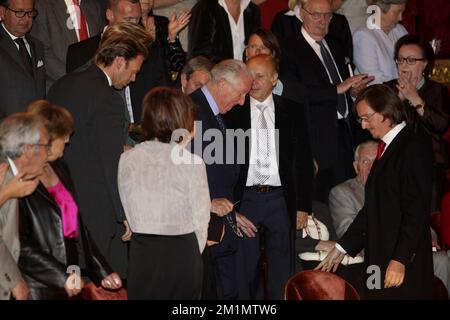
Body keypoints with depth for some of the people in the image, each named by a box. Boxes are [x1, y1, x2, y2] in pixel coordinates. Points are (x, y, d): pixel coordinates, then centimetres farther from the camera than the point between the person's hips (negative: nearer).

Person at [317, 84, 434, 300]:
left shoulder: (413, 150, -11)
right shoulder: (386, 148, 17)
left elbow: (416, 211, -16)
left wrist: (400, 260, -19)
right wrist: (342, 248, 17)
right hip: (380, 255, 8)